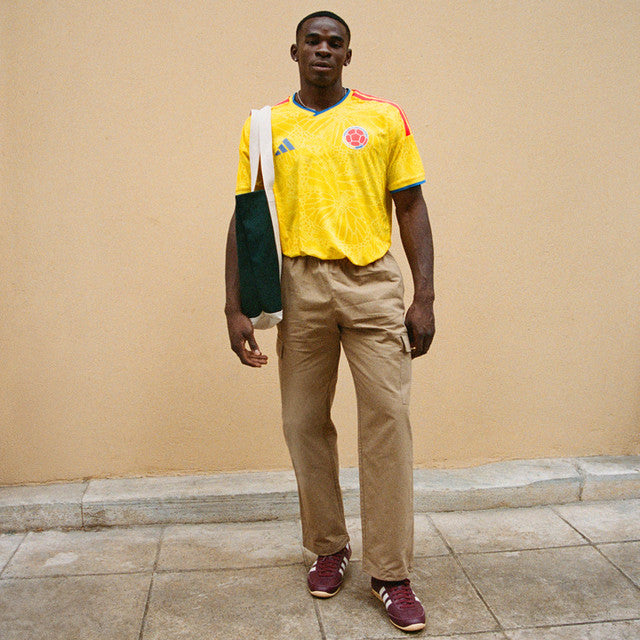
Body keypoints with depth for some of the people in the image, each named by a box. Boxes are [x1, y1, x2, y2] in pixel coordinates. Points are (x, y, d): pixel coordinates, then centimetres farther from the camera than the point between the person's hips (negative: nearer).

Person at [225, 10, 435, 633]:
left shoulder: (385, 118, 6)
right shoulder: (265, 126, 8)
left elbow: (411, 208, 5)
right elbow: (246, 219, 7)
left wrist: (424, 298, -3)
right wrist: (235, 307, -1)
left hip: (373, 280, -1)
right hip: (299, 284, 2)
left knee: (387, 421, -4)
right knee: (305, 423, 7)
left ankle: (391, 574, 9)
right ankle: (328, 547, 27)